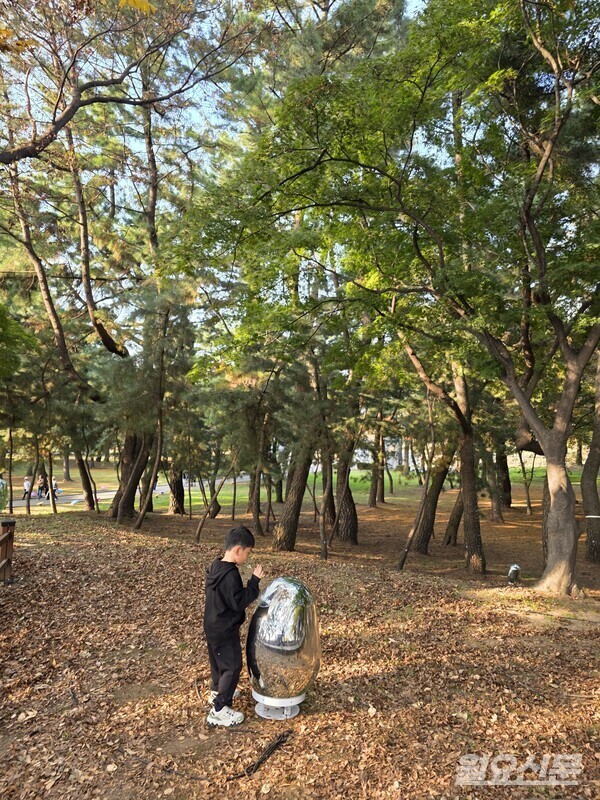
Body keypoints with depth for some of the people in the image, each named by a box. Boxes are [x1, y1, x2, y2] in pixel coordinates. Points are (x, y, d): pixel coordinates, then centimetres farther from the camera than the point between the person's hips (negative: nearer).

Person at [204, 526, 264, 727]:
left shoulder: (215, 567, 1)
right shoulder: (230, 575, -30)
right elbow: (238, 602, -28)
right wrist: (254, 582, -25)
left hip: (213, 626, 10)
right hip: (225, 630, -10)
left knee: (218, 661, 26)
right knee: (232, 666, 1)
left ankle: (217, 691, 46)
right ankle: (219, 710, 8)